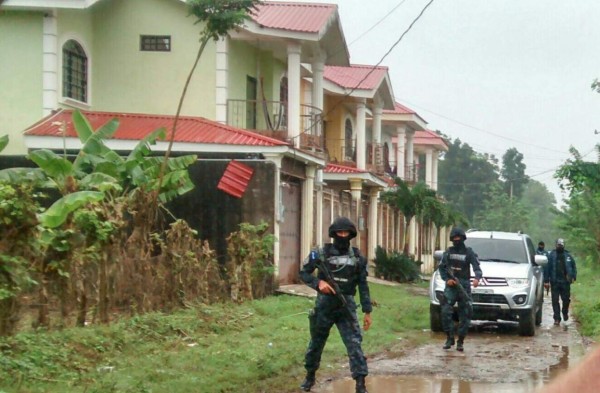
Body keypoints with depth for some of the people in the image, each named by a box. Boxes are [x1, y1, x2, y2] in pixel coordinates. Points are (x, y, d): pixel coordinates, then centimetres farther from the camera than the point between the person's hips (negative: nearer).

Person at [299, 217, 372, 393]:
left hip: (346, 307, 0)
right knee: (316, 343, 14)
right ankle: (310, 376, 36)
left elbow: (363, 286, 5)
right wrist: (318, 283, -17)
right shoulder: (321, 253, -4)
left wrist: (367, 311, 2)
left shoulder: (357, 257, 2)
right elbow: (304, 273, 2)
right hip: (324, 306, 0)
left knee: (354, 344, -11)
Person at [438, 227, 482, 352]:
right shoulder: (448, 252, 10)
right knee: (446, 312, -13)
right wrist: (447, 279, -4)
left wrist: (477, 278, -29)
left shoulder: (469, 252, 1)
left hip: (464, 286, -1)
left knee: (465, 315, 0)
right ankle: (450, 338, -2)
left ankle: (460, 341, 8)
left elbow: (477, 268, -8)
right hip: (451, 286, 1)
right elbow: (441, 267, 13)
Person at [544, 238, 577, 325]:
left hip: (565, 282, 1)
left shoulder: (568, 255, 7)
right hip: (554, 282, -1)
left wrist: (573, 276, 1)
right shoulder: (551, 255, 0)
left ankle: (565, 313, 32)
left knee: (566, 299, 4)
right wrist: (546, 280, -7)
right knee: (555, 301, -1)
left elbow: (574, 266, 14)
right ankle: (557, 318, 5)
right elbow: (547, 268, -2)